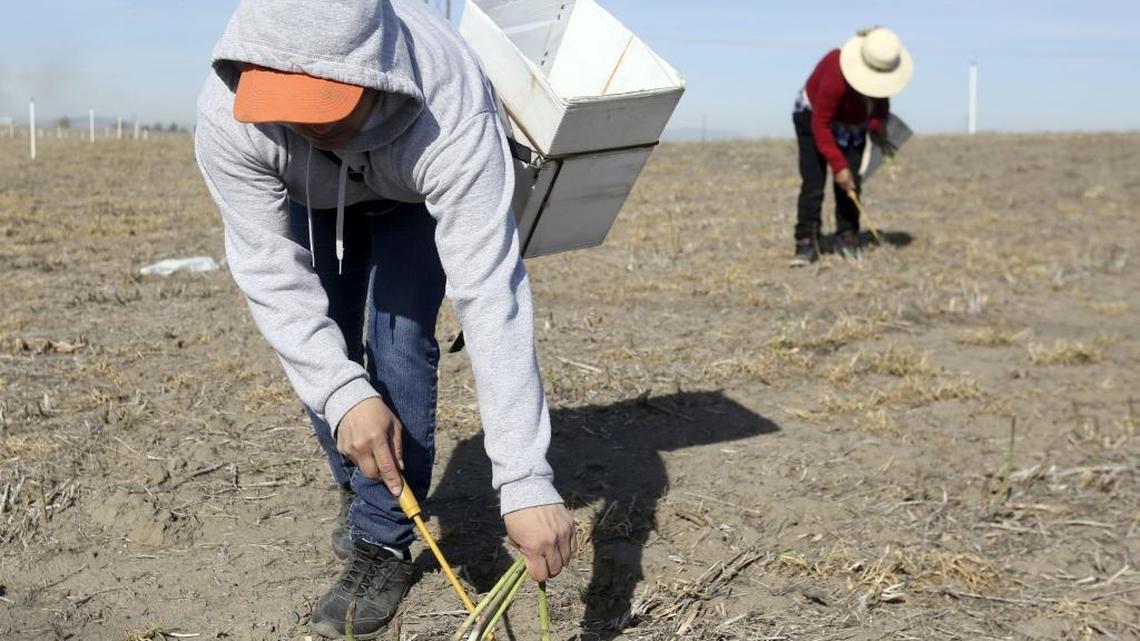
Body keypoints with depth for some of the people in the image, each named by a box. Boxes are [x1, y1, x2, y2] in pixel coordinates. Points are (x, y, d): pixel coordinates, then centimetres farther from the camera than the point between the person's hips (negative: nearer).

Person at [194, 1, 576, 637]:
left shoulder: (454, 115, -47)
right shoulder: (228, 114, -39)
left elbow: (491, 297, -49)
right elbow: (271, 274, -32)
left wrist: (526, 481, -53)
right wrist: (340, 393, -46)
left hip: (420, 192, -2)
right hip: (313, 200, 2)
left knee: (398, 338, -17)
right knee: (321, 348, -1)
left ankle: (383, 542, -1)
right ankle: (359, 491, 28)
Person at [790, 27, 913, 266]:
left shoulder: (883, 68, -20)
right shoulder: (836, 75, -39)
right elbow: (820, 124, -33)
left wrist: (879, 123, -13)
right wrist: (838, 165, -34)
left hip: (852, 125, 5)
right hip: (813, 119, -5)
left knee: (851, 184, -5)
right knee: (813, 184, -13)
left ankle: (847, 238, 5)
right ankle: (806, 244, -12)